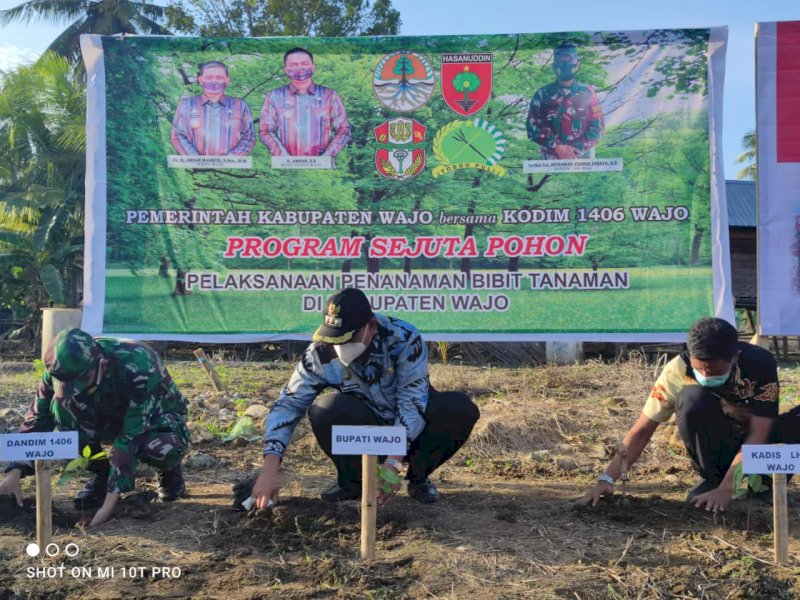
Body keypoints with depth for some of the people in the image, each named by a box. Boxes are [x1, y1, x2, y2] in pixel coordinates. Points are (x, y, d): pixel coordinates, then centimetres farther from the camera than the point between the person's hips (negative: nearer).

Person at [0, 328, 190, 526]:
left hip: (157, 416, -4)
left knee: (163, 449, -39)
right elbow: (38, 418, -16)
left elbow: (132, 437, -38)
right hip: (113, 416, 5)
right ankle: (101, 474, -4)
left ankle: (168, 470, 0)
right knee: (62, 403, -25)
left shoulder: (139, 369, -39)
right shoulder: (63, 368, -24)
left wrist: (110, 501, -39)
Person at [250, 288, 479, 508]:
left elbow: (413, 402, -28)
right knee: (323, 411, -31)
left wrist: (394, 462, -37)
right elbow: (288, 404, -18)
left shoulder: (404, 339, -26)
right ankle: (352, 481, -2)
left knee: (462, 409, -29)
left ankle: (418, 478, -1)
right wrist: (269, 470, -28)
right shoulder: (322, 352, -20)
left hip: (411, 427, 0)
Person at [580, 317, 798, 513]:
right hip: (715, 442, 0)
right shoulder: (678, 370, -26)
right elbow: (642, 430, -25)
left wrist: (726, 489, -39)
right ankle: (712, 477, -11)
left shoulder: (760, 363, -28)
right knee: (692, 399, -34)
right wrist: (607, 479, -35)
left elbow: (758, 433, -30)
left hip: (754, 440, 0)